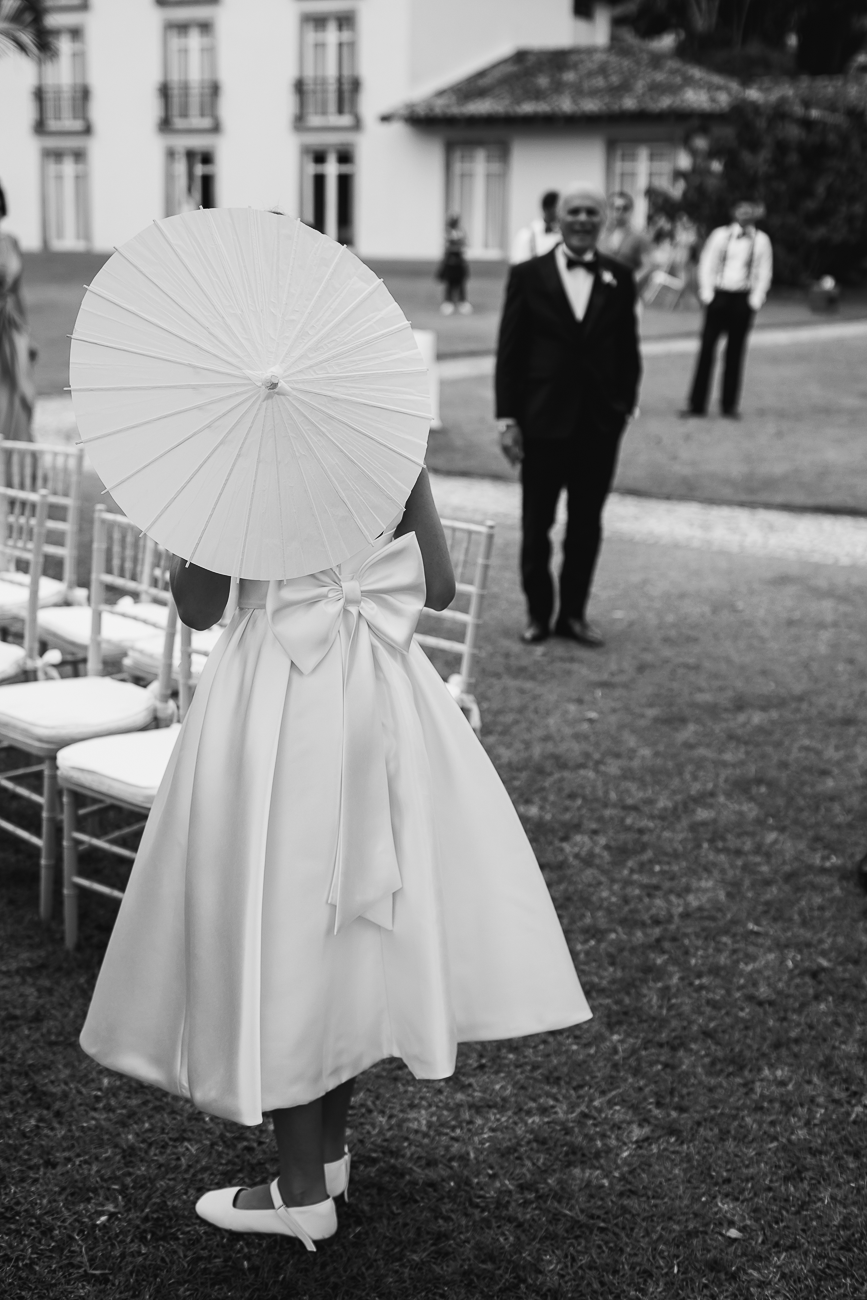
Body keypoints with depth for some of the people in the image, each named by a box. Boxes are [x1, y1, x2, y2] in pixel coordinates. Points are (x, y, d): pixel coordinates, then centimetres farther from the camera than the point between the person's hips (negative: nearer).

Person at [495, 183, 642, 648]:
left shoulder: (619, 278, 5)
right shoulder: (528, 275, -1)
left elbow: (627, 349, 9)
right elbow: (509, 351, -2)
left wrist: (625, 405, 2)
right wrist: (507, 418, -6)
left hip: (600, 421, 2)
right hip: (544, 418, -2)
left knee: (587, 524, 8)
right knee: (536, 524, 6)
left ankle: (573, 613, 19)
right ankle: (537, 612, 20)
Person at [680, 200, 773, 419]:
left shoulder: (761, 240, 3)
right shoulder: (720, 235, 2)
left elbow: (764, 272, 5)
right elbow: (706, 264, 3)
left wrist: (756, 300, -3)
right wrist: (706, 293, -4)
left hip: (743, 300, 0)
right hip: (719, 295, 0)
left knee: (735, 351, 3)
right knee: (707, 347, -3)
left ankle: (729, 405, 10)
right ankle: (696, 403, 0)